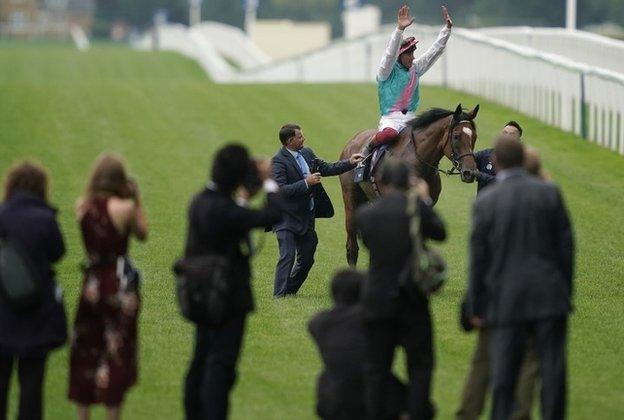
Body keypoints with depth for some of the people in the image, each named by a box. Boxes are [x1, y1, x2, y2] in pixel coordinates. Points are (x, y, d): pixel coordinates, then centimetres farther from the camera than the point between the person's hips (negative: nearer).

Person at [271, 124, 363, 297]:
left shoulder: (307, 153, 7)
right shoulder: (279, 161, -17)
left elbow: (326, 169, 18)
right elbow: (280, 190, -25)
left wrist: (349, 163, 9)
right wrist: (306, 183, -27)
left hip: (306, 217, 8)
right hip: (287, 218, -8)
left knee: (307, 257, 13)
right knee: (287, 257, -12)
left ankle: (290, 290, 26)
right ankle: (279, 295, -8)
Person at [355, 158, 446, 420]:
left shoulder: (364, 214, -4)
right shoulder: (417, 209, -11)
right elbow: (440, 233, 4)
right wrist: (425, 201, 15)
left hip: (377, 302, 2)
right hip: (412, 300, -2)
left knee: (377, 369, 9)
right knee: (420, 365, 8)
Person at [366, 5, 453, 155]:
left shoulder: (415, 68, 13)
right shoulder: (386, 72, -5)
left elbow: (435, 50, 14)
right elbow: (390, 53, -23)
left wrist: (447, 28, 4)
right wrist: (400, 29, -36)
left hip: (411, 120, 7)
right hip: (391, 120, -7)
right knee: (389, 134, -38)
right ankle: (368, 151, -9)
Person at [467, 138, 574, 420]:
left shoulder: (485, 202, -6)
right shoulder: (549, 193, -1)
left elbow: (478, 259, -3)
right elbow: (565, 245, 2)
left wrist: (476, 308, 4)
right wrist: (566, 290, 11)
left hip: (506, 301, -1)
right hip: (549, 299, 1)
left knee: (503, 375, 4)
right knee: (552, 369, 4)